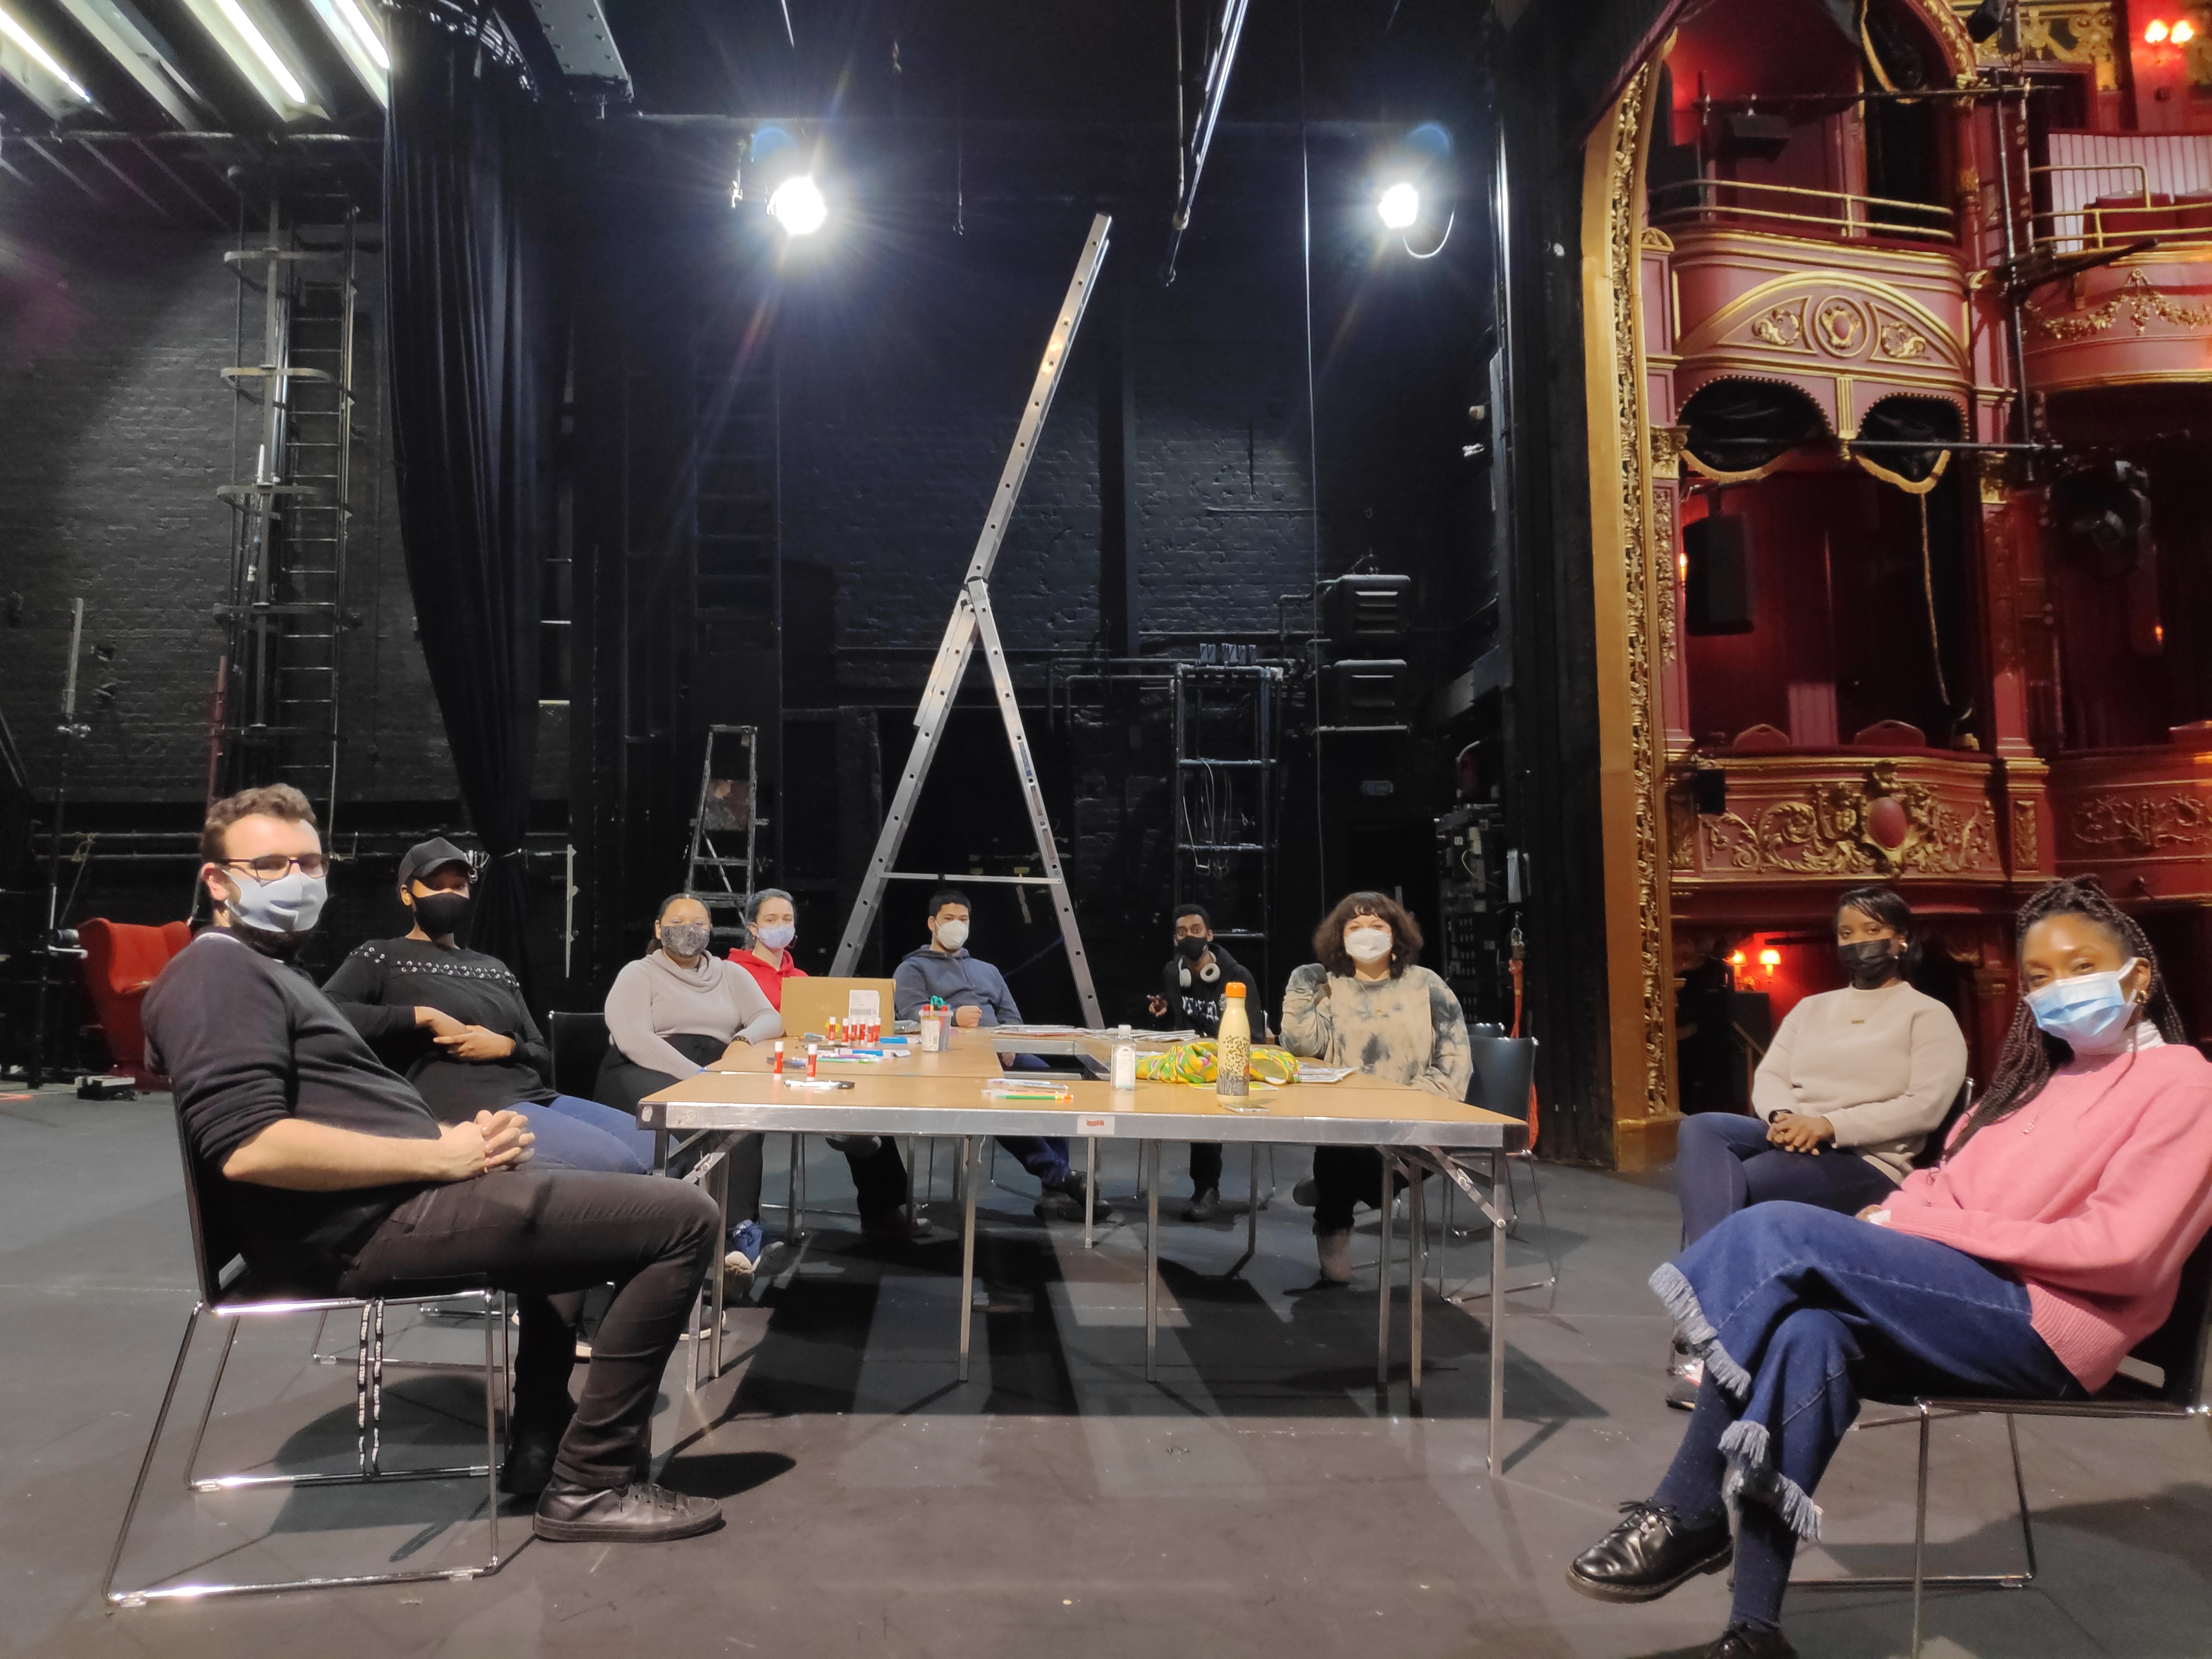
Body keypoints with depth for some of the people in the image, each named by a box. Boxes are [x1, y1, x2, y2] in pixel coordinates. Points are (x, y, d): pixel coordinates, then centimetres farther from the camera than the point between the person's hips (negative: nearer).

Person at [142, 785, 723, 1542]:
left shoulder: (272, 971, 23)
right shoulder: (220, 971, -10)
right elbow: (247, 1147, -24)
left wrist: (461, 1136, 2)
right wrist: (445, 1154, -20)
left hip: (395, 1206, 11)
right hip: (367, 1230, -11)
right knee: (684, 1218, -16)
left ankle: (538, 1443, 36)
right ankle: (591, 1485, -7)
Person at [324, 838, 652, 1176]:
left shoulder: (494, 968, 27)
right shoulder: (382, 956, 10)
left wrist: (506, 1046, -1)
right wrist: (424, 1016, -11)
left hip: (539, 1098, 7)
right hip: (469, 1109, -7)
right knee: (620, 1164, -29)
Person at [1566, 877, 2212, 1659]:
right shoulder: (2042, 1075, 25)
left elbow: (2121, 1250, -12)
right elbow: (1948, 1184, 18)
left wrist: (1922, 1226, -14)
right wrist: (1889, 1222, -6)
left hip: (2045, 1323, -6)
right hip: (1961, 1303, 7)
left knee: (1778, 1232, -26)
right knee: (1808, 1333, -29)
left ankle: (1687, 1515, -17)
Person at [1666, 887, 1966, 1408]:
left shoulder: (1928, 1015, 8)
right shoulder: (1810, 1008, 24)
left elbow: (1925, 1107, -8)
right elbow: (1768, 1077, 13)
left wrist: (1828, 1125, -19)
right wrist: (1784, 1117, -12)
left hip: (1866, 1162, -5)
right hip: (1790, 1142, 5)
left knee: (1732, 1187, -33)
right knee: (1701, 1130, -29)